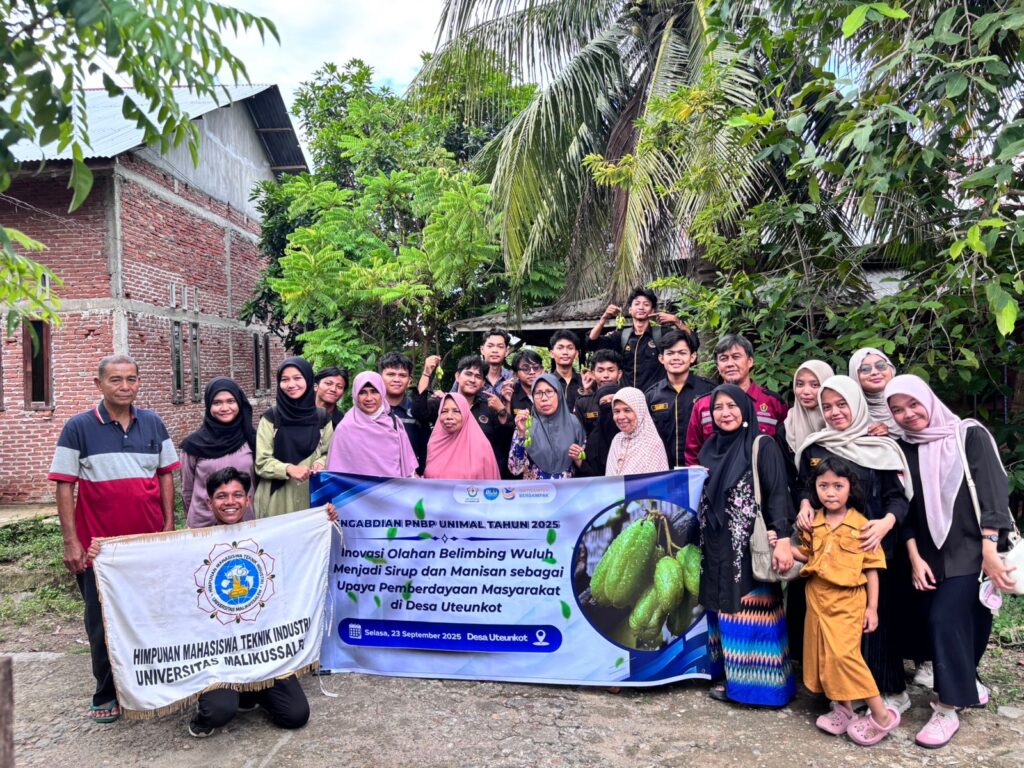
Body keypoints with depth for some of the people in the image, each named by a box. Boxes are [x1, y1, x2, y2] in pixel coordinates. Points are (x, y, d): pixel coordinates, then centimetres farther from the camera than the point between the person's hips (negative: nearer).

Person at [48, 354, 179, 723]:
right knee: (103, 622, 10)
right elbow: (65, 486, -5)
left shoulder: (153, 424, 3)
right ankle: (106, 695, 27)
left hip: (150, 543, 3)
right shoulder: (78, 427, -6)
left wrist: (169, 526, 3)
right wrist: (71, 542, -9)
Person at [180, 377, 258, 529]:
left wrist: (256, 515, 10)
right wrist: (194, 518, 10)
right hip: (204, 525, -1)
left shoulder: (251, 439, -2)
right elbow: (187, 489, 3)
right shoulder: (195, 444, -6)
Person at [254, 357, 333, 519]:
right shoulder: (271, 417, -2)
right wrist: (288, 469, -22)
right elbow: (262, 462, -5)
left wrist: (320, 464, -12)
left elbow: (329, 454, 10)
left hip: (312, 498, 2)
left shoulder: (321, 417, 4)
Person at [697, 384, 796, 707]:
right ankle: (728, 674, 22)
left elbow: (778, 495, -14)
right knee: (723, 611, 11)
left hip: (752, 548, -6)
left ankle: (752, 680, 11)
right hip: (717, 549, 6)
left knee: (748, 613, -1)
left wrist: (783, 540, -23)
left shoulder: (763, 447, -6)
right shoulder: (710, 448, 11)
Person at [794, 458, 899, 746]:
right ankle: (843, 708, 25)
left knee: (843, 653, -14)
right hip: (817, 601, 5)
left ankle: (881, 714, 0)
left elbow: (871, 569, -3)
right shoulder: (812, 523, 3)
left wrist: (872, 607, -5)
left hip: (848, 601, -5)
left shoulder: (862, 525, -7)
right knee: (822, 654, 10)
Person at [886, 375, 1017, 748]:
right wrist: (914, 556, -1)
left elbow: (992, 492, -11)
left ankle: (947, 709, -2)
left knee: (945, 618, -14)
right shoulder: (902, 449, 5)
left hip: (971, 550, -4)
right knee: (938, 620, 5)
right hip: (931, 553, 4)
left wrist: (990, 551, -19)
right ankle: (966, 682, 33)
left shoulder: (970, 435, -5)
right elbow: (905, 506, 6)